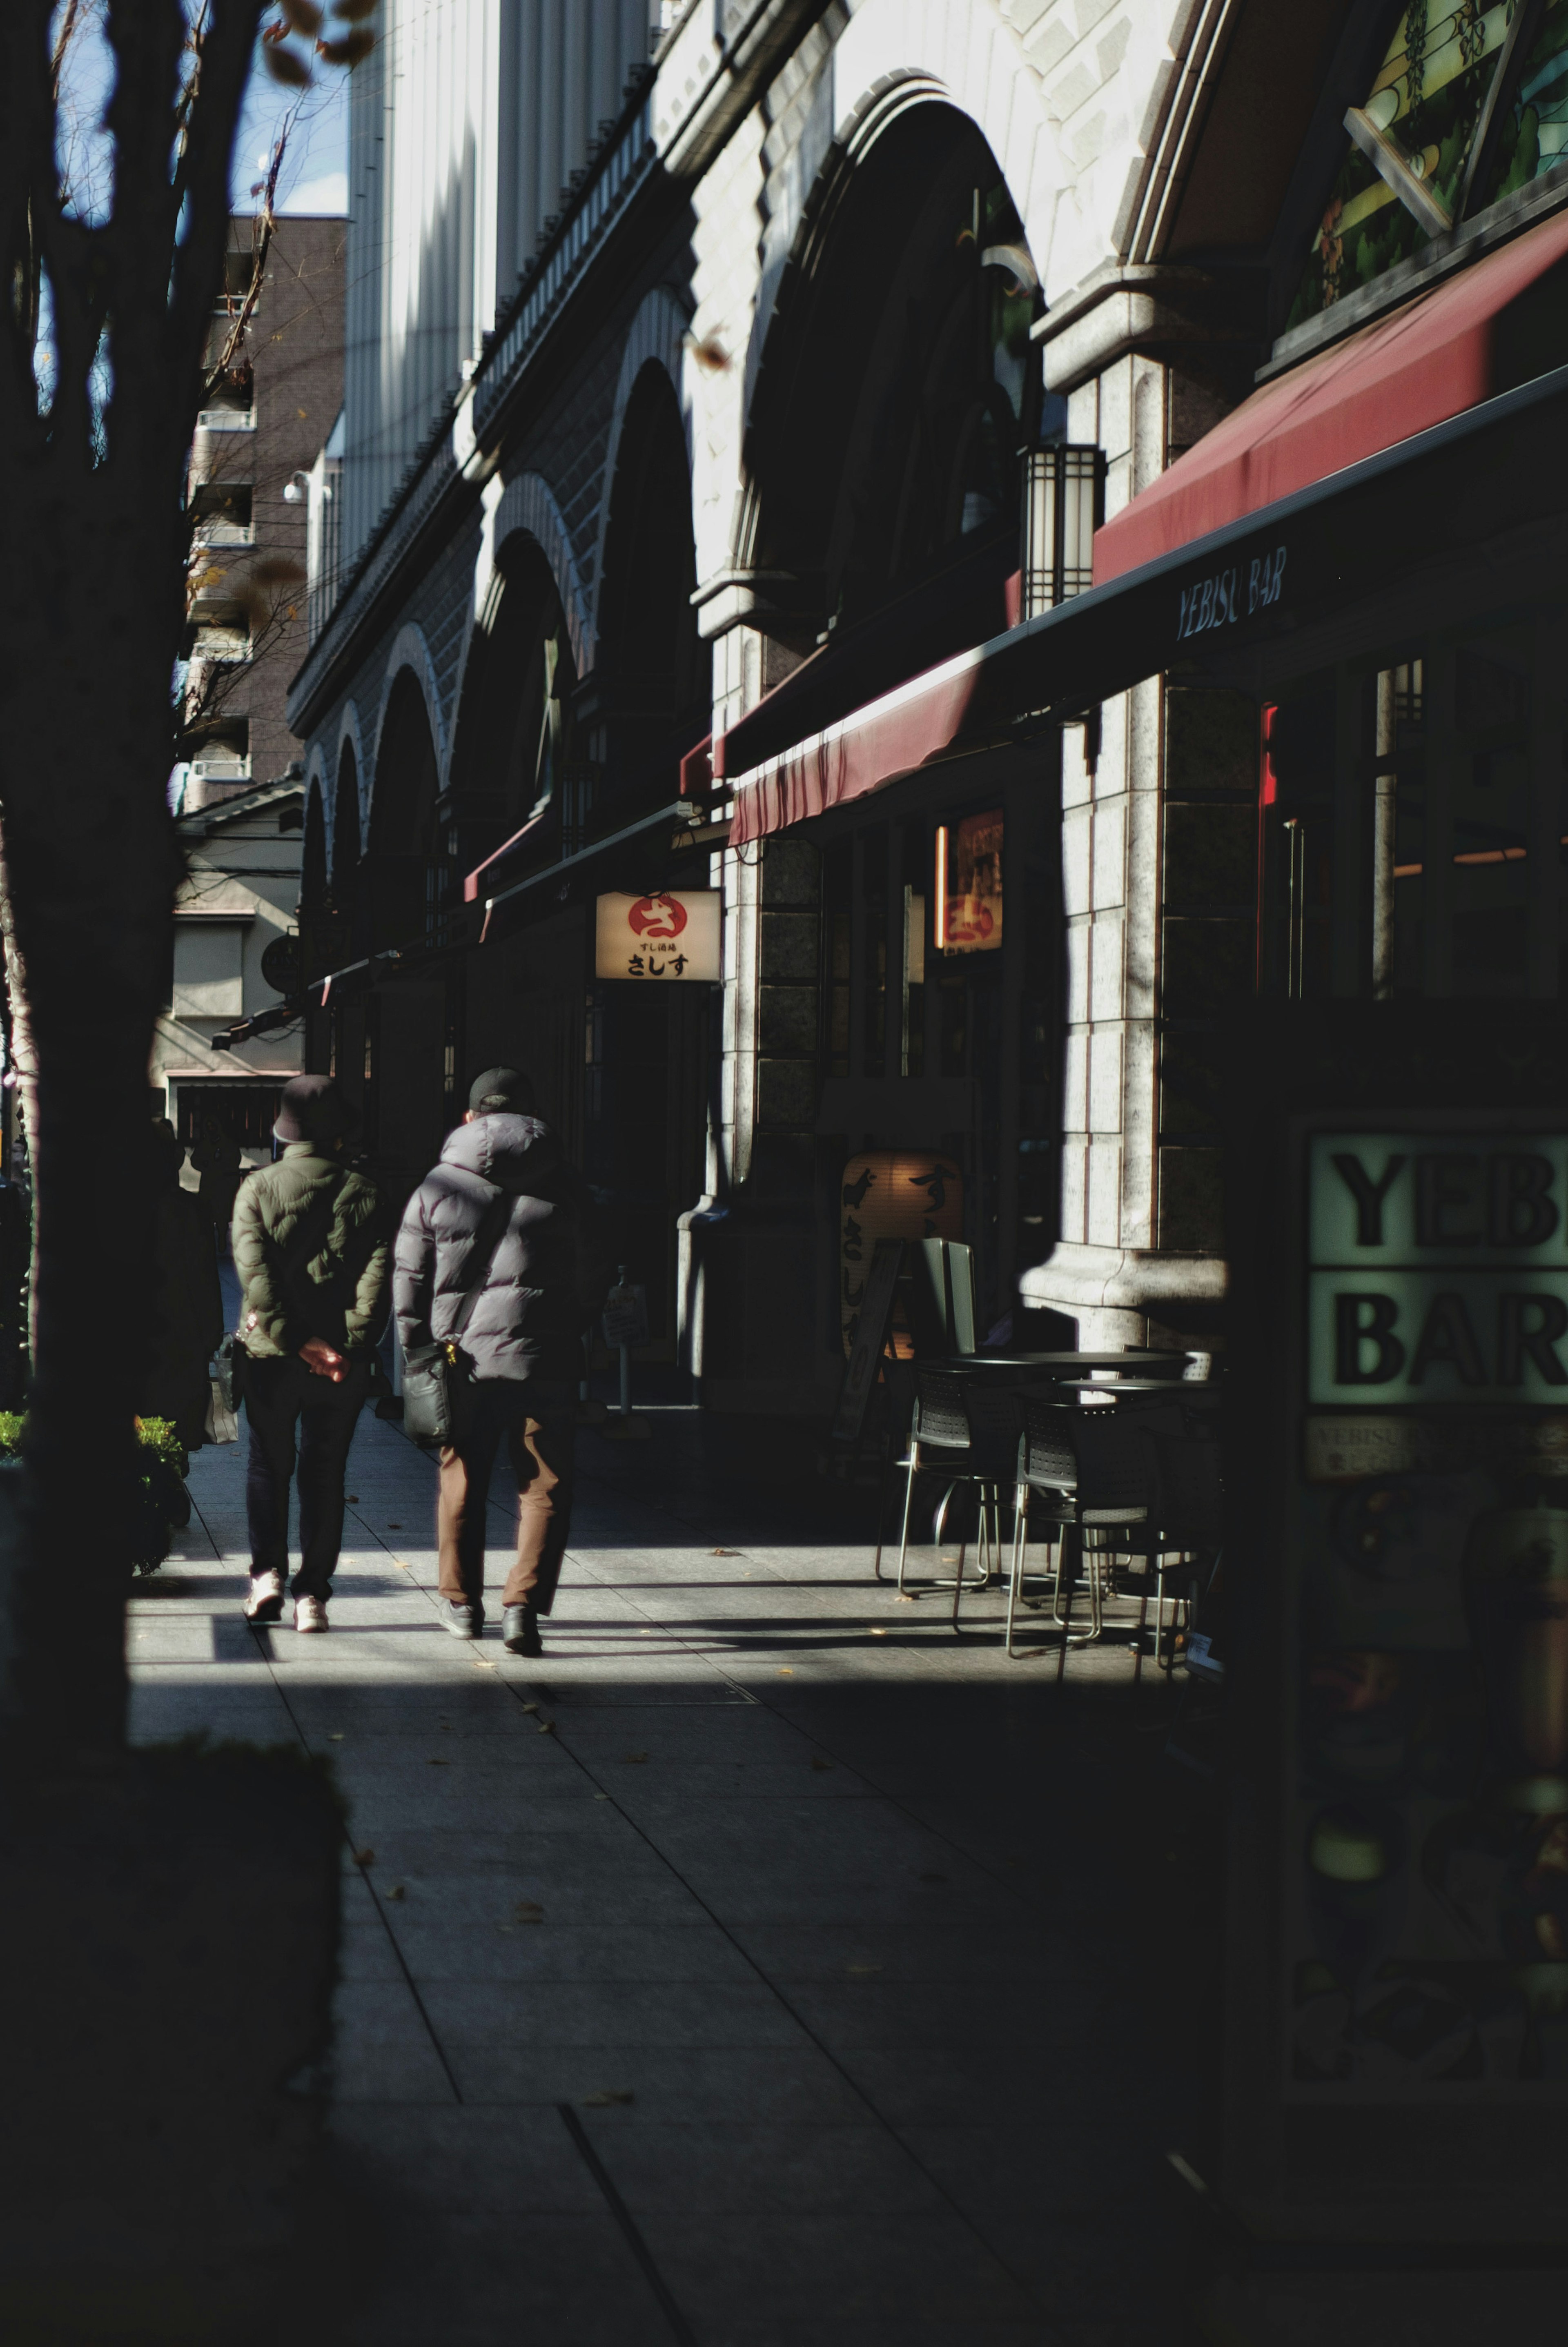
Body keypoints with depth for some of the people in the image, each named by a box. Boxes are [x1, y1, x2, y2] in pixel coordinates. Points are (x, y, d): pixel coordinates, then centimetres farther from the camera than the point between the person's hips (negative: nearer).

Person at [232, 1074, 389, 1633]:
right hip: (343, 1361, 1)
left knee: (268, 1467, 15)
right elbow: (376, 1272, -10)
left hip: (270, 1356, -1)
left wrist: (294, 1339, -14)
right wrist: (348, 1345, -14)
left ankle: (267, 1571, 2)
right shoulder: (363, 1193, 0)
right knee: (325, 1475, 8)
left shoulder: (258, 1189, -2)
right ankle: (312, 1594, 6)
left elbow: (255, 1272, -12)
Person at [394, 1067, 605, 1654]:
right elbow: (590, 1279, 9)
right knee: (545, 1486, 4)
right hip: (546, 1358, -1)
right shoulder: (561, 1183, 4)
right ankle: (523, 1603, -8)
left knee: (462, 1483, 14)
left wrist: (417, 1352, 12)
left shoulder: (438, 1186, 3)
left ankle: (461, 1602, 24)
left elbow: (408, 1279, 4)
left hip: (463, 1359, 1)